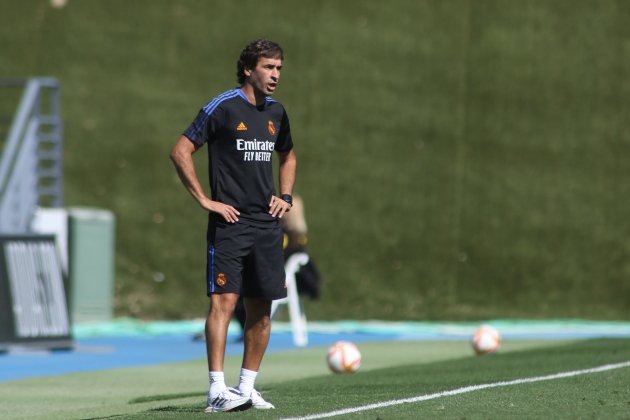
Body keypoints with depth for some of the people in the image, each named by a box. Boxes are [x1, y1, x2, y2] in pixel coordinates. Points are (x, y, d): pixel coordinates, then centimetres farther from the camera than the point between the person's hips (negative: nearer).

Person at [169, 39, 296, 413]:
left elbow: (288, 156, 31)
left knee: (261, 308, 6)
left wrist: (285, 196, 15)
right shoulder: (222, 108, -7)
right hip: (229, 223, -6)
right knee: (224, 300, -13)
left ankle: (247, 387, 15)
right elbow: (181, 151, -7)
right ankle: (217, 390, -15)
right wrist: (205, 200, -10)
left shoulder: (276, 112, 13)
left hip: (267, 224, 6)